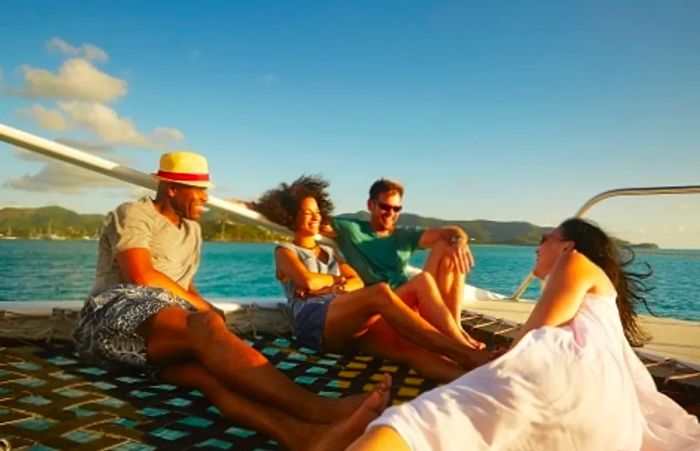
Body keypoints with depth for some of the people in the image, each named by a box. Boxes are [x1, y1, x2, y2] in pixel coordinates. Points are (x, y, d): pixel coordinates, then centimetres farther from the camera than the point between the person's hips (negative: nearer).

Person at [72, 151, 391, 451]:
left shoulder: (192, 229, 26)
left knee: (210, 369, -31)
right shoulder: (133, 215, 4)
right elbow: (141, 276, -12)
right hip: (113, 319, -5)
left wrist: (206, 309, 1)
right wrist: (201, 307, -4)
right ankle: (317, 410, -51)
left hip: (164, 339, 6)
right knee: (205, 327, -37)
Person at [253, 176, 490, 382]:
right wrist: (337, 279, 11)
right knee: (380, 292, -34)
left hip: (351, 321, 7)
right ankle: (468, 355, -41)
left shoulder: (329, 252, 33)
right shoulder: (285, 251, 16)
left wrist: (329, 287, -4)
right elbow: (308, 281, -7)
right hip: (314, 323, -6)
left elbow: (358, 283, 16)